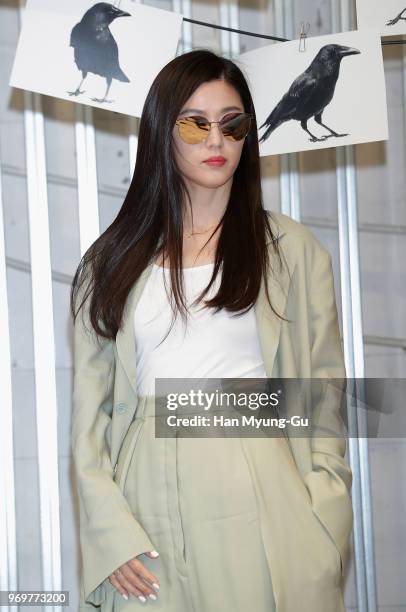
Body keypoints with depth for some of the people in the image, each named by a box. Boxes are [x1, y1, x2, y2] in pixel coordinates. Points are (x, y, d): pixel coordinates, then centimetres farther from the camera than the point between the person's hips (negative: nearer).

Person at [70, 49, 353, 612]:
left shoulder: (291, 248, 7)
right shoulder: (112, 262, 9)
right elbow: (91, 408, 5)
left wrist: (325, 519, -7)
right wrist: (112, 532, -7)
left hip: (262, 496, -1)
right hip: (152, 500, 1)